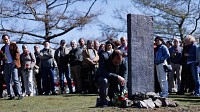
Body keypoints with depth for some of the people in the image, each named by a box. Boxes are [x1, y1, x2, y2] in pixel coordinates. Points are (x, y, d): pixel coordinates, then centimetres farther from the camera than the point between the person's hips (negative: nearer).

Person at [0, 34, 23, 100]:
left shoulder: (13, 45, 6)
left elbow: (17, 53, -2)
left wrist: (15, 61, -14)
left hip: (13, 64, -6)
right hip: (6, 65, 6)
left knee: (15, 79, -11)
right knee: (8, 81, 2)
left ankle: (19, 94, -10)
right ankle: (11, 95, 6)